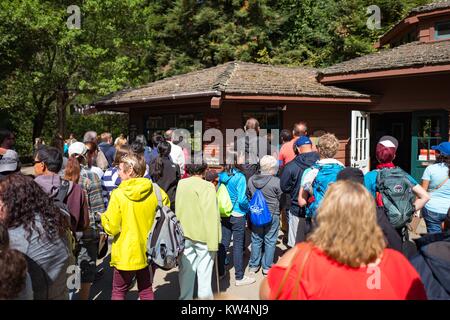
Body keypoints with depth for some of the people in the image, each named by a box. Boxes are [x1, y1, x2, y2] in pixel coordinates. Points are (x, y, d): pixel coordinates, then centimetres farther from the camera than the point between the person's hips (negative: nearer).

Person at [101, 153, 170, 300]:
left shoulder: (118, 194, -16)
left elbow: (111, 228, -15)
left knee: (118, 292, 13)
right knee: (146, 290, 18)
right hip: (148, 251, 4)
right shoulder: (155, 192, -6)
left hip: (126, 254, -3)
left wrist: (104, 216, 4)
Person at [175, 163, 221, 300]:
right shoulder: (207, 186, -17)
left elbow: (177, 210, 1)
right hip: (203, 235, -5)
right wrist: (213, 242, -16)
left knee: (186, 269, 16)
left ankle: (185, 297, 28)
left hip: (184, 234, 5)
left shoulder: (180, 184, -2)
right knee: (204, 271, 9)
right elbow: (211, 216, -19)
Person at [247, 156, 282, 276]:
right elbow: (281, 199, -7)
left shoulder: (251, 180, -3)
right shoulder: (276, 181, -16)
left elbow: (249, 196, 7)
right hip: (272, 215, -4)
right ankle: (267, 267, 17)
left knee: (256, 240, 15)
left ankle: (253, 266, 23)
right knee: (270, 241, 9)